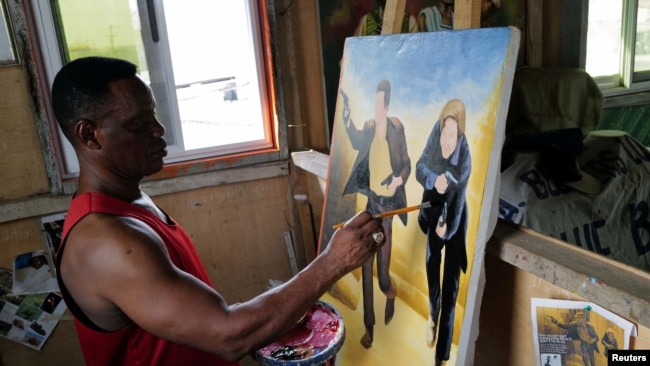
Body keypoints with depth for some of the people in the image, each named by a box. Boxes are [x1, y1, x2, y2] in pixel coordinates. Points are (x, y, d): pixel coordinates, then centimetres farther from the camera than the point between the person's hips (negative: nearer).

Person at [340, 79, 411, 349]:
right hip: (368, 200, 4)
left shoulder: (397, 127, -7)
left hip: (387, 203, -4)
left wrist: (399, 179, -23)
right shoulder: (368, 127, 6)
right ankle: (369, 326, 21)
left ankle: (391, 293, 40)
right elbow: (356, 142, -9)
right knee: (366, 266, 7)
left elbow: (407, 164, -3)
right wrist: (347, 120, -23)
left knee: (382, 271, 1)